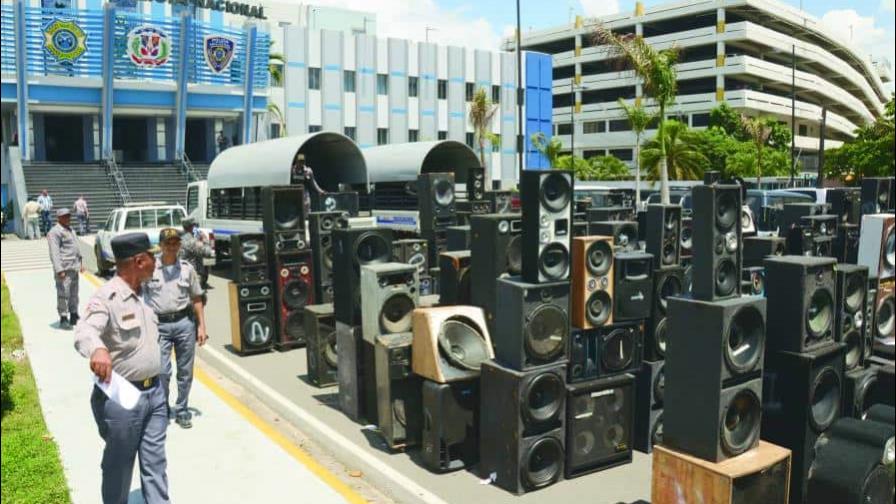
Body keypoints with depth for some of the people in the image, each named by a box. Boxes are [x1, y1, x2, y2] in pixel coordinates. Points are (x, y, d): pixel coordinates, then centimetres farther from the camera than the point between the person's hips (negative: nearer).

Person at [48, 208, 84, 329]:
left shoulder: (70, 229, 19)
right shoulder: (55, 232, -9)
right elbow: (54, 252, -16)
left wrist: (80, 262, 24)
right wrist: (59, 270, -22)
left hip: (74, 267, 9)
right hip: (64, 268, -9)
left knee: (74, 293, 13)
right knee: (63, 294, -7)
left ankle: (73, 316, 21)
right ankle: (63, 319, -3)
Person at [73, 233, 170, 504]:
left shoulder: (143, 293, 8)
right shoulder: (107, 297, -18)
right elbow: (85, 331, -37)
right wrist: (97, 348, -60)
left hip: (154, 392, 7)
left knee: (155, 462, 13)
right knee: (119, 465, 11)